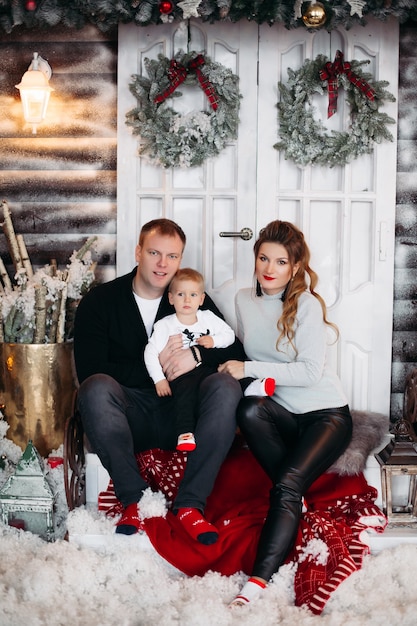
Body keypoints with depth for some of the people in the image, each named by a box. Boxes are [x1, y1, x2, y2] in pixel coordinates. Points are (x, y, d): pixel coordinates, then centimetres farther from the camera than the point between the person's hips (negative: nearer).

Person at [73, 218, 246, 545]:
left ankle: (190, 504, -25)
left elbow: (237, 353, 3)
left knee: (226, 385, -25)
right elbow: (89, 371, -9)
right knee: (96, 388, -32)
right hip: (129, 416, -2)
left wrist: (197, 354, -17)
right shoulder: (99, 301, 2)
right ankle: (134, 499, -24)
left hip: (180, 416, 2)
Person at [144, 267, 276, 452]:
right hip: (181, 374, -5)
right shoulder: (165, 325, 1)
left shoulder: (208, 318, 12)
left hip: (207, 368, 5)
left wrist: (214, 340, -7)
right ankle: (185, 433, -37)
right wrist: (159, 379, -12)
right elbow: (151, 353, -4)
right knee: (185, 392, -32)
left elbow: (229, 334, 13)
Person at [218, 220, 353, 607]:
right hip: (280, 412, 5)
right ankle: (297, 495, -16)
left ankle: (259, 580, -31)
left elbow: (310, 371, -18)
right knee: (248, 409, -31)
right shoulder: (244, 300, 5)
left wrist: (249, 369, -20)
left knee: (286, 486, -27)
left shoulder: (307, 305, -12)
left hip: (325, 413, -4)